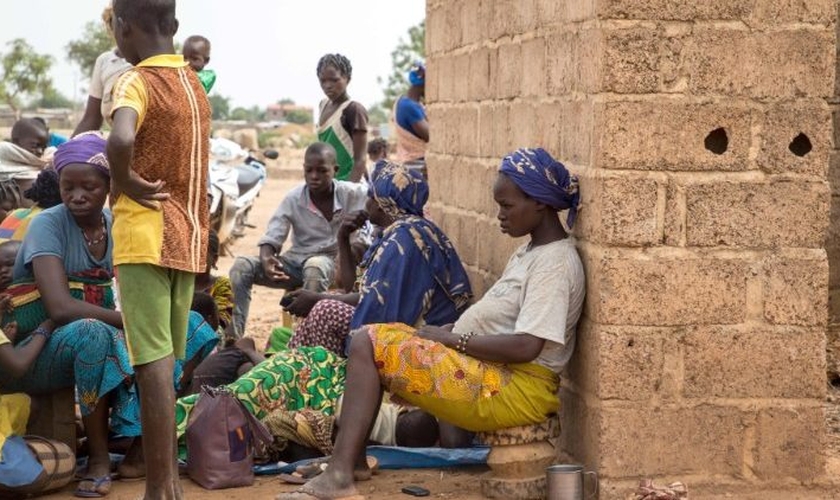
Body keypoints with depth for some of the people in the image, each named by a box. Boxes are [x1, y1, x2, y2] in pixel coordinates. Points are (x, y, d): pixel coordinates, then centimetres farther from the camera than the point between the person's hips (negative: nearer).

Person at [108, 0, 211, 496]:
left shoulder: (136, 82, -11)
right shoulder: (194, 83, 14)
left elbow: (121, 140, -32)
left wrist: (123, 178, -16)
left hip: (146, 235, -8)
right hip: (188, 236, 8)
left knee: (153, 362, -8)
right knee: (172, 362, 13)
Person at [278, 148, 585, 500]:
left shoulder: (555, 263, -15)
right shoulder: (531, 252, 17)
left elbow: (525, 347, -25)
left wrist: (453, 339, -15)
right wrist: (446, 331, 4)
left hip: (512, 391, -11)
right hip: (491, 373, 11)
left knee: (370, 345, -14)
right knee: (368, 338, 9)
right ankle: (349, 456, 5)